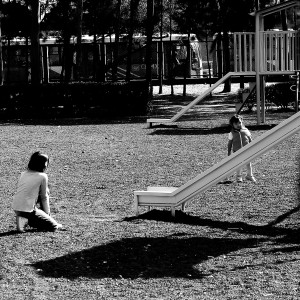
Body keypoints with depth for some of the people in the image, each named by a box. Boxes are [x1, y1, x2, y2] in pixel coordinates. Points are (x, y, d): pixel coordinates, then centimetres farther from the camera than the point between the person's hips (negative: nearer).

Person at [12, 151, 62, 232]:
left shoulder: (23, 174, 12)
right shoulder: (43, 176, -6)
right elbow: (44, 197, 2)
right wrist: (47, 214, 15)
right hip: (27, 210, -8)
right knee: (53, 226, 3)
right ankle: (26, 221, -10)